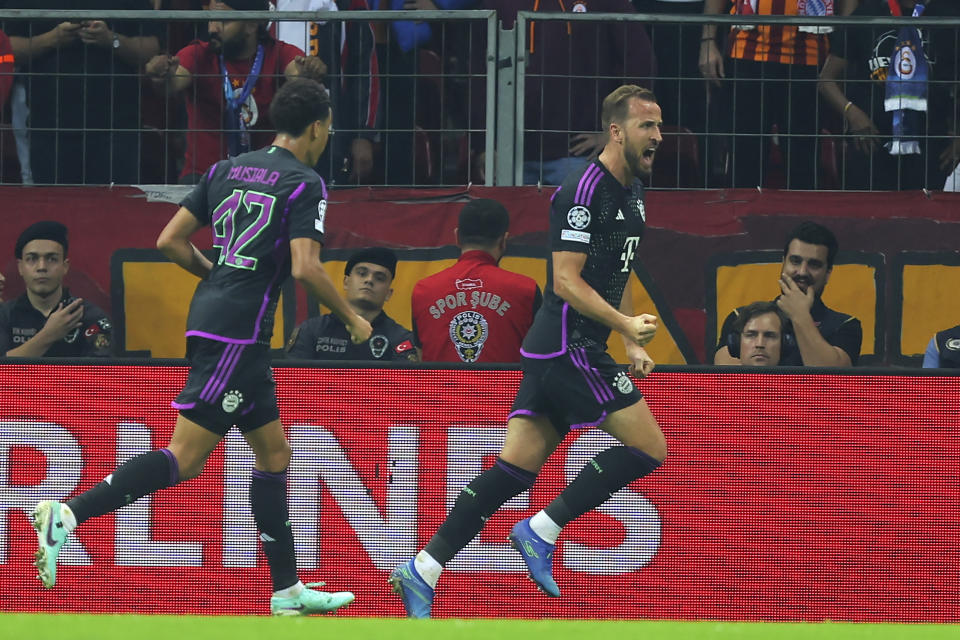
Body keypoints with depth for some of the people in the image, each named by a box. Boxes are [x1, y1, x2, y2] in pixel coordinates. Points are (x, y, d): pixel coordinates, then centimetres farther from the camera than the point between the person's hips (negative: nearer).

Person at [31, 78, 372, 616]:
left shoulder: (226, 171, 14)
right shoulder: (305, 184, -6)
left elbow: (171, 240, 12)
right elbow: (305, 267, -16)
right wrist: (353, 319, -2)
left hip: (210, 315, 9)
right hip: (236, 333, -9)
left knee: (275, 451, 16)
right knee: (185, 458, -12)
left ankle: (288, 591, 18)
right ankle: (68, 515, -23)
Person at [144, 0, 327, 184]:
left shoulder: (279, 54, -1)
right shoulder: (198, 55, -1)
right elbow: (175, 83, -20)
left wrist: (307, 73, -45)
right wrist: (163, 78, -44)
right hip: (204, 174, 0)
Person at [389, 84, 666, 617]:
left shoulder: (631, 194, 17)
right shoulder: (584, 190, -14)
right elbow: (567, 281, -18)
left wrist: (631, 346, 19)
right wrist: (626, 326, -22)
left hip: (554, 353, 9)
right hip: (567, 348, -9)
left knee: (514, 469, 3)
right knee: (649, 448, -9)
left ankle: (423, 569, 1)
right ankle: (540, 531, -4)